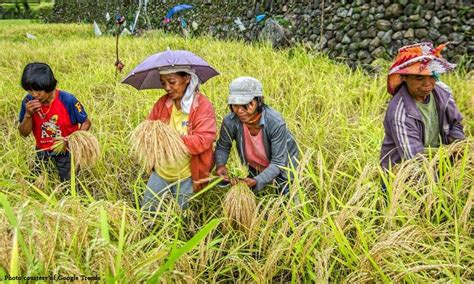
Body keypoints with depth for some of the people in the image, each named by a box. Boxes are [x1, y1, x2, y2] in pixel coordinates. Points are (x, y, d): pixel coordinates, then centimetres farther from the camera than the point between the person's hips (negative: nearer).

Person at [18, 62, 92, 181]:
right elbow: (24, 133, -8)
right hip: (43, 151, 3)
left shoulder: (67, 100, -25)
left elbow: (86, 123, -13)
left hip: (66, 150, -3)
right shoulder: (28, 101, -15)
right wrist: (28, 114, -27)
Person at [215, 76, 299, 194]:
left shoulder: (276, 123, -37)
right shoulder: (230, 122, -29)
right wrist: (220, 165, -30)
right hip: (254, 168, 3)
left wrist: (256, 181, -46)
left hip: (283, 166, -2)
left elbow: (278, 163, -32)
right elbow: (222, 147, -9)